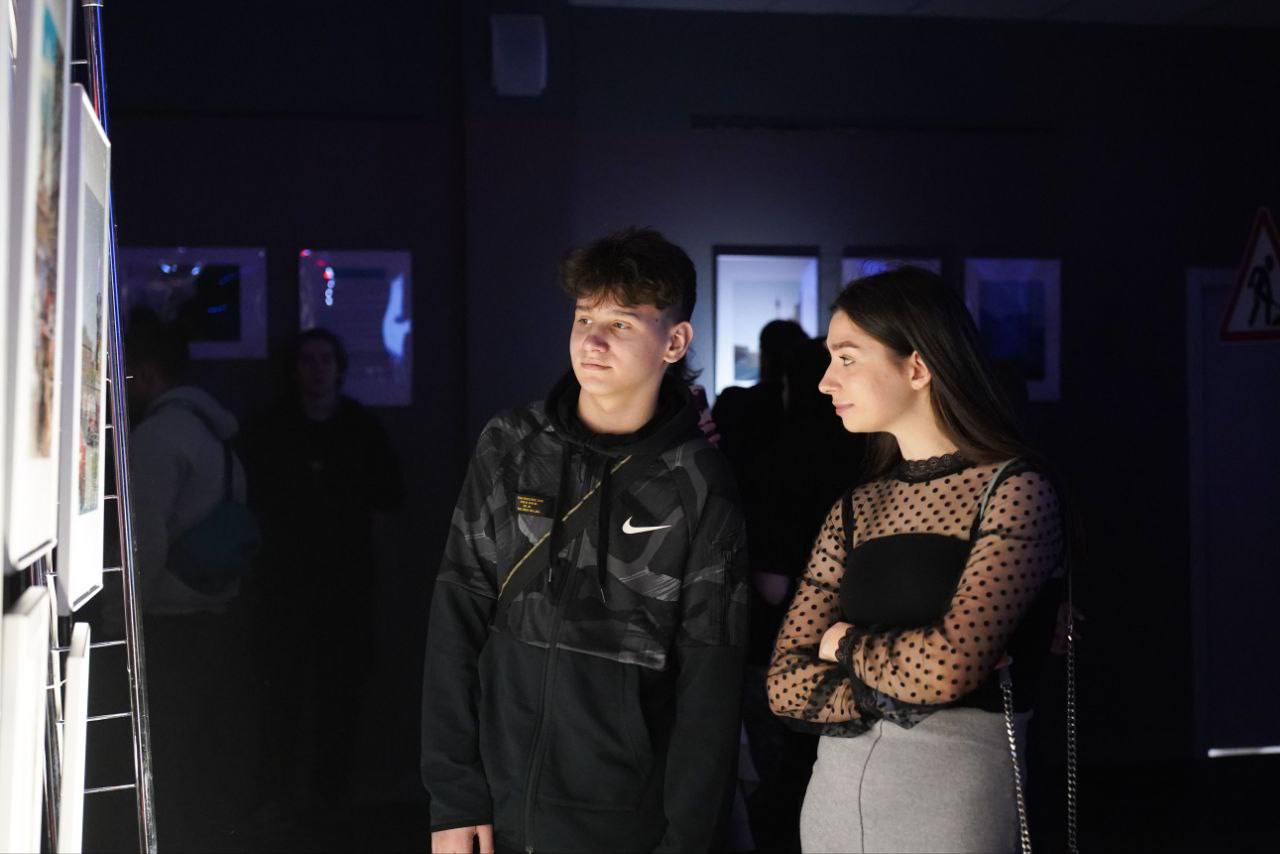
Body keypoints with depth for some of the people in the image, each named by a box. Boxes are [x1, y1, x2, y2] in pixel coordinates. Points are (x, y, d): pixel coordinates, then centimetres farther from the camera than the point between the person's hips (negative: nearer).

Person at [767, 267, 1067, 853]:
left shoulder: (1015, 490, -10)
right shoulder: (853, 511, 8)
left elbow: (948, 665, -23)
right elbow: (786, 687, 2)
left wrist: (847, 644, -5)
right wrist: (900, 682, -14)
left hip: (955, 804, -5)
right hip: (833, 800, 5)